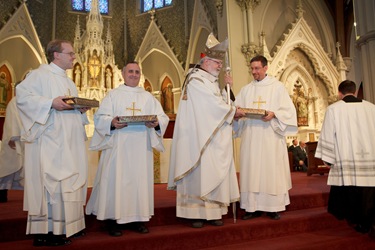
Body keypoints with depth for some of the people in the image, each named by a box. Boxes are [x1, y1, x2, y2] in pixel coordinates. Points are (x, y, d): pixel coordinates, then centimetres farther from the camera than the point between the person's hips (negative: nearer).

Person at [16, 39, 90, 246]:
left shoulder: (68, 81, 23)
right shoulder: (40, 74, -3)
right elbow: (22, 95, -15)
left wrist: (82, 109, 4)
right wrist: (51, 102, -23)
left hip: (69, 143, 9)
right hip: (50, 142, -9)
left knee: (69, 181, 11)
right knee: (50, 181, -8)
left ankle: (68, 225, 20)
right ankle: (45, 231, 1)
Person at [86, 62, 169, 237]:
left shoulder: (148, 97, 15)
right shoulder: (113, 95, 9)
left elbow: (163, 117, 7)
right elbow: (99, 117, -1)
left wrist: (156, 123, -16)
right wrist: (111, 123, -22)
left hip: (141, 148, 3)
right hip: (118, 147, -2)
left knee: (140, 180, 4)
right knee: (116, 180, -3)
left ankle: (137, 218, 15)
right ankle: (113, 219, 8)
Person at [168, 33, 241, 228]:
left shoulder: (212, 81, 20)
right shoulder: (195, 79, -9)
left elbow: (220, 103, 17)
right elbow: (214, 103, -13)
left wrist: (228, 87, 7)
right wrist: (233, 110, -1)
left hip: (214, 137, 8)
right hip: (199, 136, -8)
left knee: (215, 173, 6)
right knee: (200, 172, -5)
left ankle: (213, 212, 12)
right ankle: (195, 213, 4)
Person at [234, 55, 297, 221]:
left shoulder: (277, 86, 6)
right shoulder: (245, 90, 16)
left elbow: (287, 109, -1)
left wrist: (274, 114, -18)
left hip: (271, 137, -3)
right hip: (250, 137, 3)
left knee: (271, 169, -1)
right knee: (251, 170, 1)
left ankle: (273, 207, 9)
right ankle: (254, 207, 8)